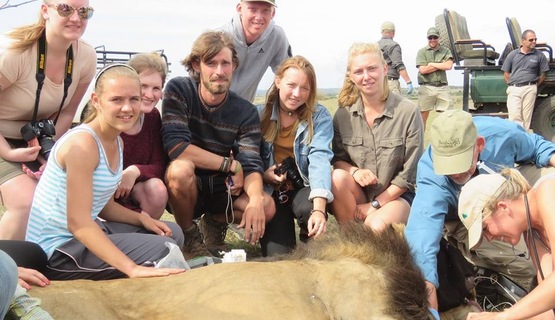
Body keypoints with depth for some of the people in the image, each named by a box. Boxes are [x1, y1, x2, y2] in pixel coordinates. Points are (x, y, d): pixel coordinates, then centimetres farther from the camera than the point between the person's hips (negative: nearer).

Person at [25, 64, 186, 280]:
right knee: (163, 251, -18)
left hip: (86, 233, 10)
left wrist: (142, 219, -4)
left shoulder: (117, 142, 7)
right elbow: (78, 223, -29)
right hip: (56, 251, -10)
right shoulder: (82, 144, -23)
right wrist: (132, 268, -34)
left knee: (172, 233, 16)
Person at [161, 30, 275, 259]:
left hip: (221, 189, 3)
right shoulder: (178, 90, -16)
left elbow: (251, 165, -16)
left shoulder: (246, 112, -7)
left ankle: (215, 223, 11)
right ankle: (188, 236, -6)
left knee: (267, 207, -22)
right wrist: (230, 164, -21)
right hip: (184, 188, -2)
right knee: (181, 169, -36)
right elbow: (176, 147, -27)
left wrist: (256, 200, -38)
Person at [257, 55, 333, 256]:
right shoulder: (260, 114, -1)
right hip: (271, 191, 1)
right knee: (277, 257, -18)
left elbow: (320, 159, -22)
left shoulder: (319, 116, -7)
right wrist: (262, 175, -20)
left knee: (308, 208, -36)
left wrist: (319, 208, -37)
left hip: (303, 187, 0)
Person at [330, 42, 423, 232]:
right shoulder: (343, 114, -3)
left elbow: (409, 174, -9)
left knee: (376, 225, -33)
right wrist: (354, 171, -18)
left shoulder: (408, 112, -12)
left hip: (396, 195, -3)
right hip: (358, 194, 4)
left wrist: (375, 204, -10)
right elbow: (338, 159, 6)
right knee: (338, 177, -28)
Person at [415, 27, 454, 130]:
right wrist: (441, 65, -3)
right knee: (423, 116, 2)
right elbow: (422, 70, -7)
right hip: (427, 87, -2)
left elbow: (449, 66, -6)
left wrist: (432, 64, -4)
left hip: (442, 88, 2)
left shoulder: (446, 51, 12)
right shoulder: (422, 52, 7)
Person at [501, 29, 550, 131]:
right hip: (513, 89, 0)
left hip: (529, 89, 0)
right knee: (514, 115, -8)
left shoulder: (539, 55, 4)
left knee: (526, 117, 1)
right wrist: (512, 85, 4)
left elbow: (543, 74, 9)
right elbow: (506, 73, 10)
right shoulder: (513, 54, 5)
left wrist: (534, 86, 4)